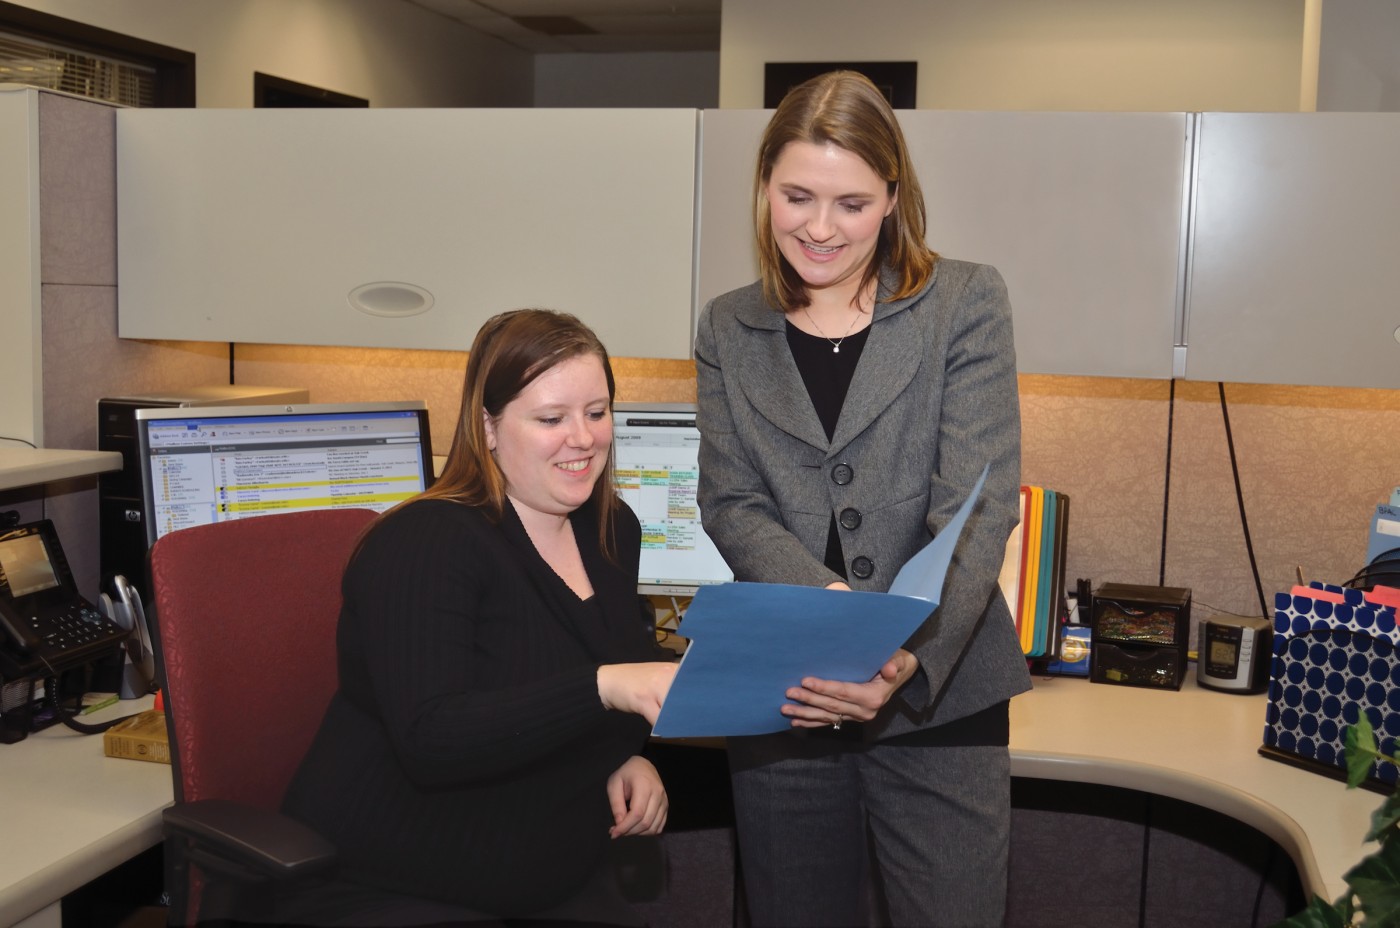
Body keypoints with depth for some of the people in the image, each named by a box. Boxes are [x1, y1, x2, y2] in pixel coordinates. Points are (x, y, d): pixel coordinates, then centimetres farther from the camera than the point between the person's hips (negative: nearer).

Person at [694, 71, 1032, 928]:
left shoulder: (967, 303, -2)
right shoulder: (729, 329, 7)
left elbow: (979, 506, -10)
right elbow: (730, 504, -1)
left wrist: (909, 658, -26)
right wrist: (832, 603, -21)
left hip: (941, 693, -2)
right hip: (781, 697, 3)